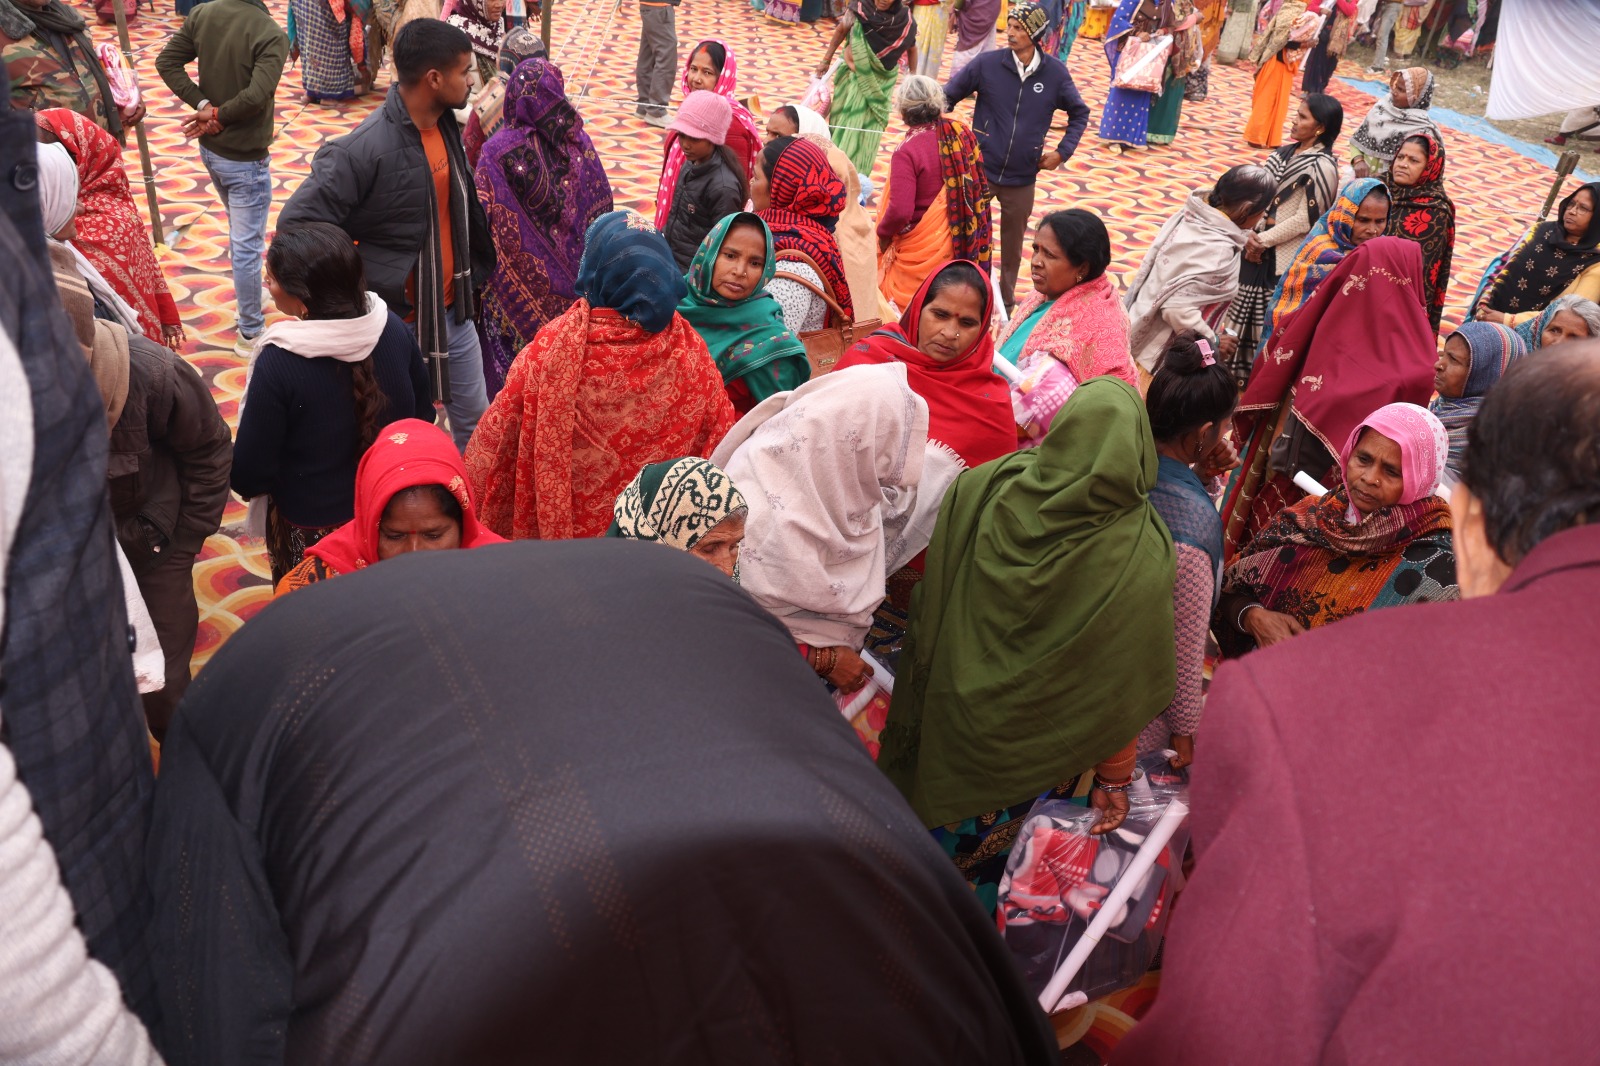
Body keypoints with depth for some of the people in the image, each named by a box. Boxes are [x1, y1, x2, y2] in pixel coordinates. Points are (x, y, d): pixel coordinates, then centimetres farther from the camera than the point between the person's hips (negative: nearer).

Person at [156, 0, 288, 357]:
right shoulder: (271, 34, -24)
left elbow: (167, 62, -4)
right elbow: (257, 95, -32)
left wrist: (203, 105, -9)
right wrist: (218, 115, -16)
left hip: (210, 149, 7)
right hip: (245, 158, -7)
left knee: (241, 233, 27)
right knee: (247, 246, 2)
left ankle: (246, 302, 46)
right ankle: (249, 333, 13)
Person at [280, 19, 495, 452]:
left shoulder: (446, 126, -1)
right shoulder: (363, 150, -24)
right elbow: (296, 225, -22)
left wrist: (472, 277, 10)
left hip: (453, 312, 7)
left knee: (476, 423, 19)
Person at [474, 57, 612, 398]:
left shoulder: (499, 153, -19)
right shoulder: (580, 145, -7)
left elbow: (481, 222, -14)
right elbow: (601, 211, 0)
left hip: (516, 287, -3)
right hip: (571, 289, 4)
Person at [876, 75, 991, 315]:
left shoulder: (907, 152, -21)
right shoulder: (962, 134, -3)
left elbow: (900, 211, -26)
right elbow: (982, 188, 7)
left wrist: (883, 234, -7)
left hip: (919, 252, -6)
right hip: (961, 244, 6)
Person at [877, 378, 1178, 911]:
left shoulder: (978, 489, -19)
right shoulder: (1144, 558, -27)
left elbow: (929, 606, -6)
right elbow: (1124, 688, -16)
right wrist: (1114, 778, -1)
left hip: (948, 718, 3)